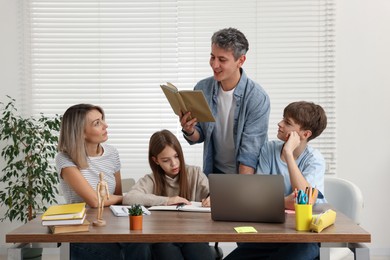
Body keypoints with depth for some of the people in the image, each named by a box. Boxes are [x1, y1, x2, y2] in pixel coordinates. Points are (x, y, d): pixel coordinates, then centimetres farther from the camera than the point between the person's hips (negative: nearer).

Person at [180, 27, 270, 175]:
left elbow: (250, 153, -17)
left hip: (246, 175, -3)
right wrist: (189, 131, -14)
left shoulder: (257, 98, -15)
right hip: (214, 172, 3)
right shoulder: (202, 88, -3)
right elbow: (199, 137, 7)